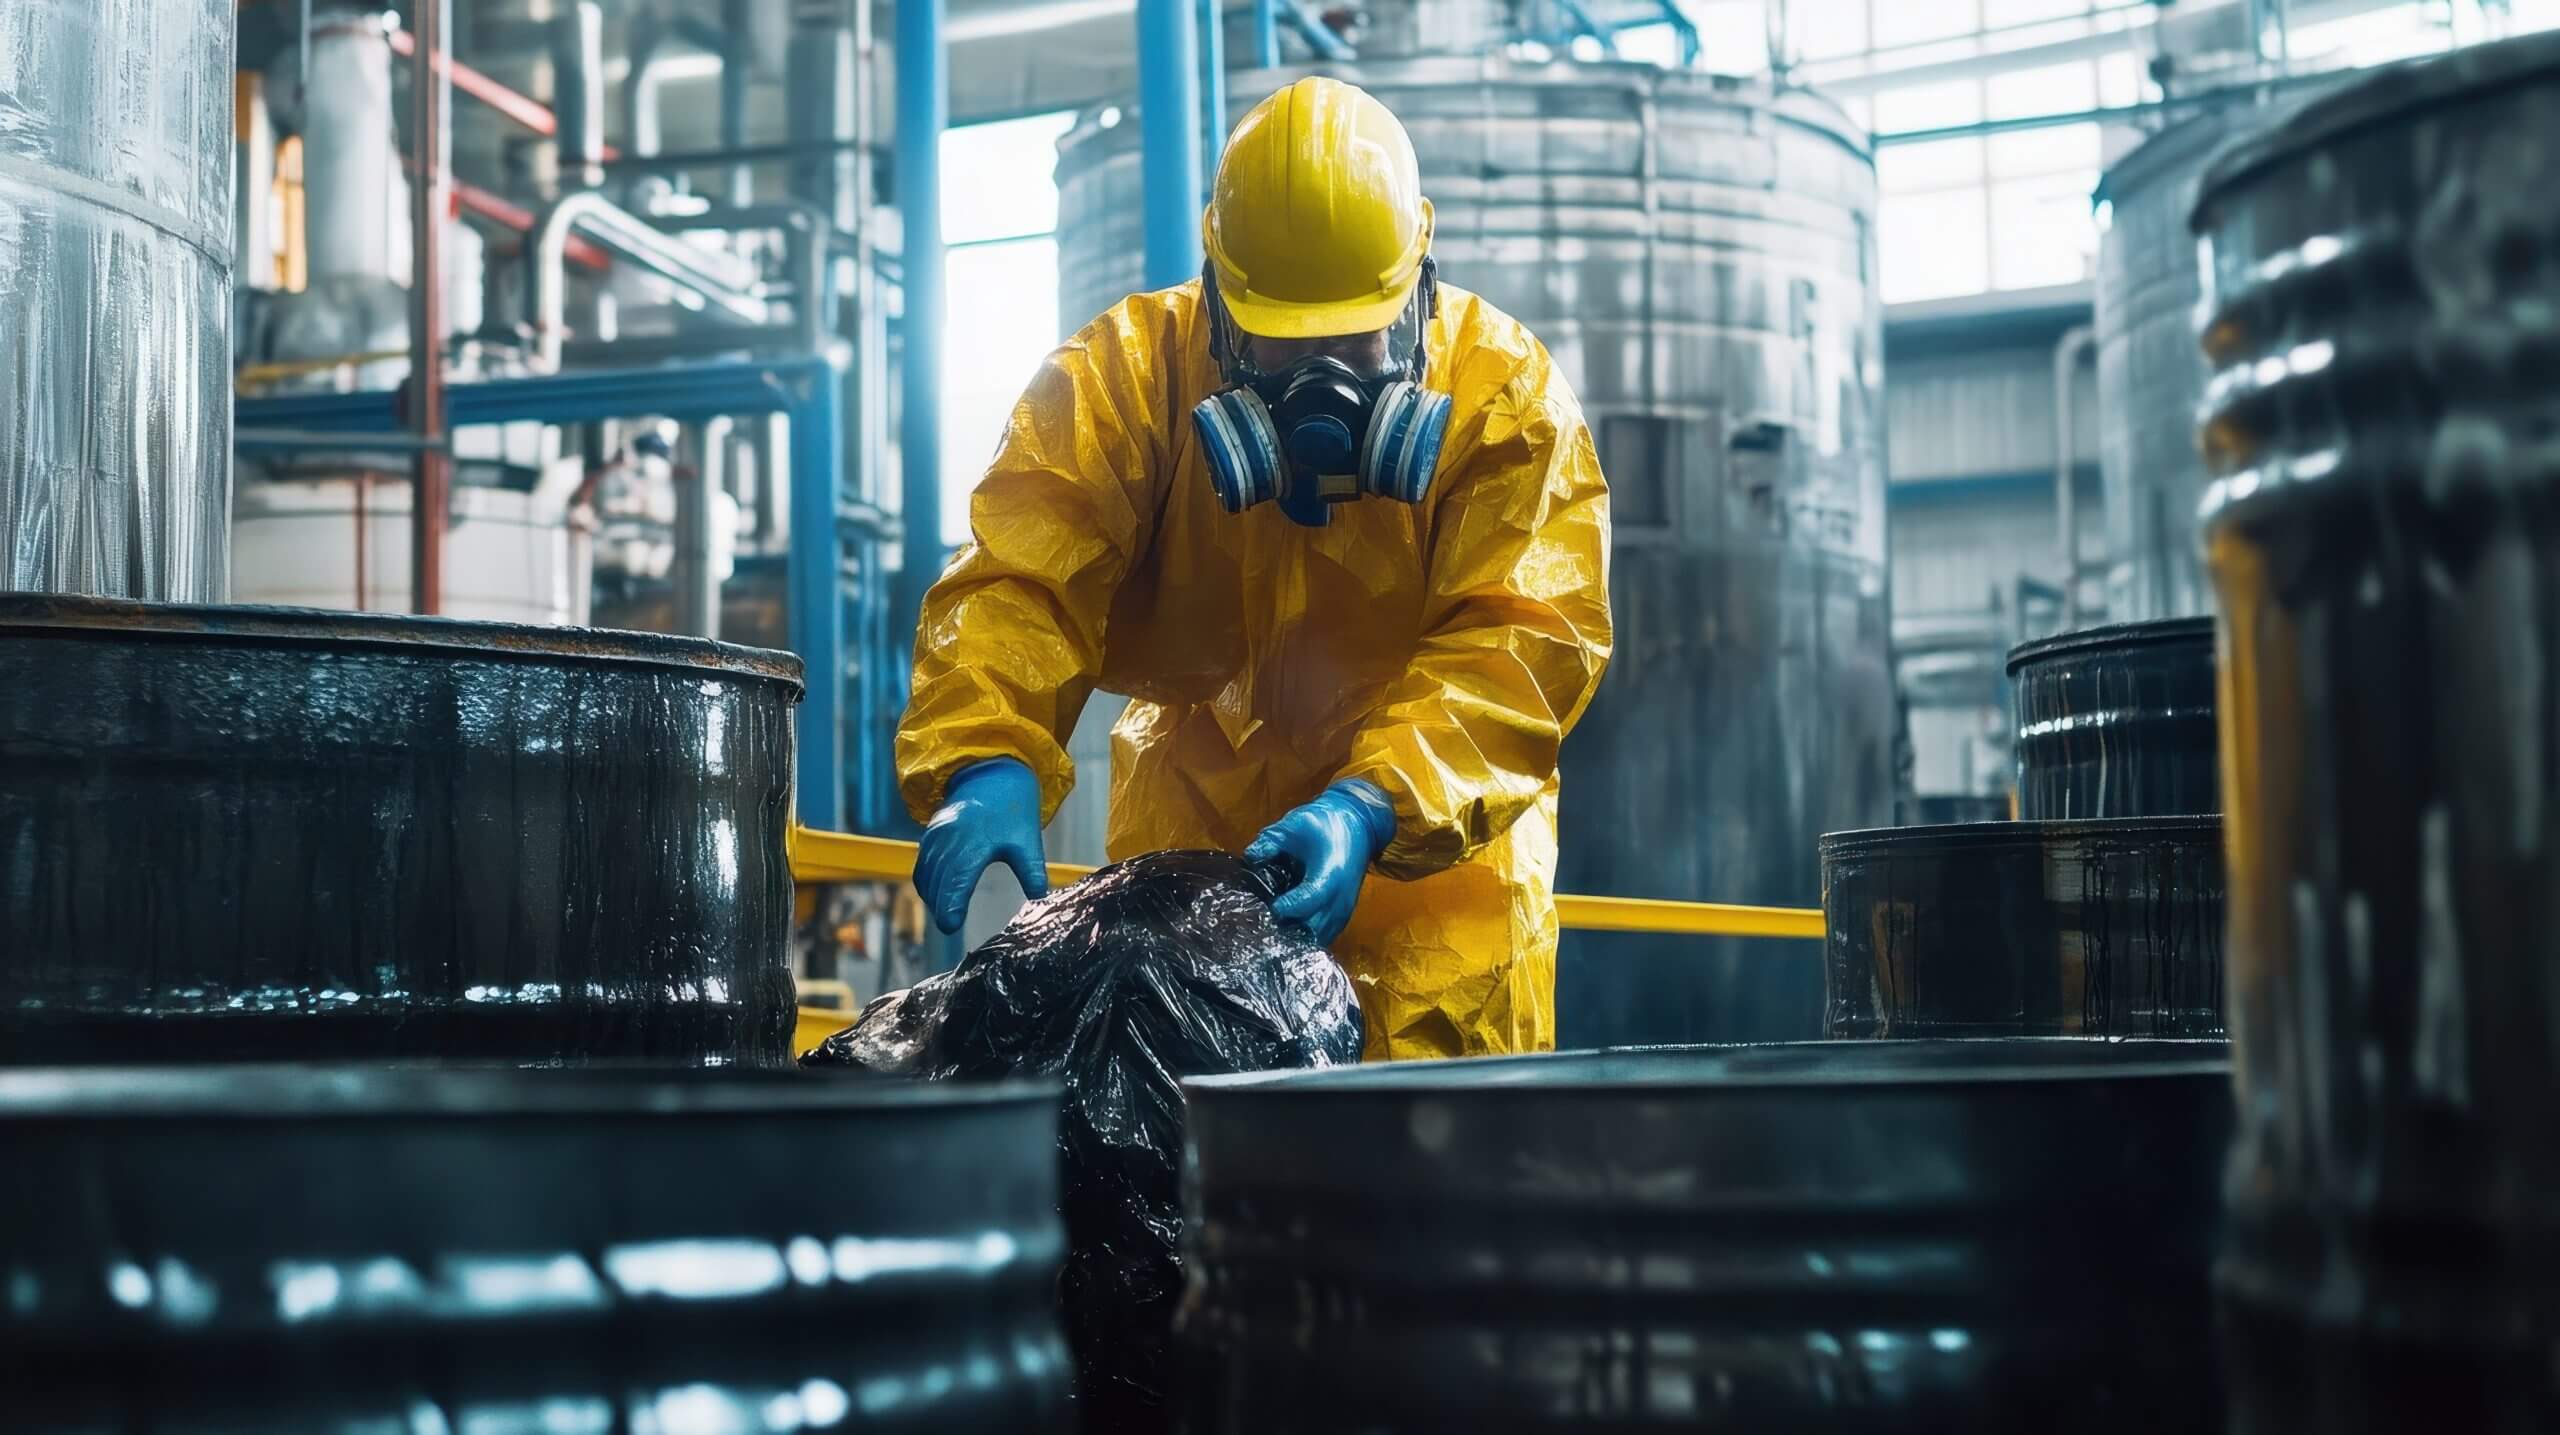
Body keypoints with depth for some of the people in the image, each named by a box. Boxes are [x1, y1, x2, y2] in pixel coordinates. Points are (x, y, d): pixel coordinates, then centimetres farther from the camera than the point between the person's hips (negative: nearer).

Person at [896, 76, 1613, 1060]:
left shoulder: (1505, 391, -14)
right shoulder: (1122, 378, -12)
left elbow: (1524, 639, -23)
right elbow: (1018, 585, -21)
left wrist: (1373, 805, -39)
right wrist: (986, 762, -42)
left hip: (1433, 861, -1)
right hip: (1187, 849, 1)